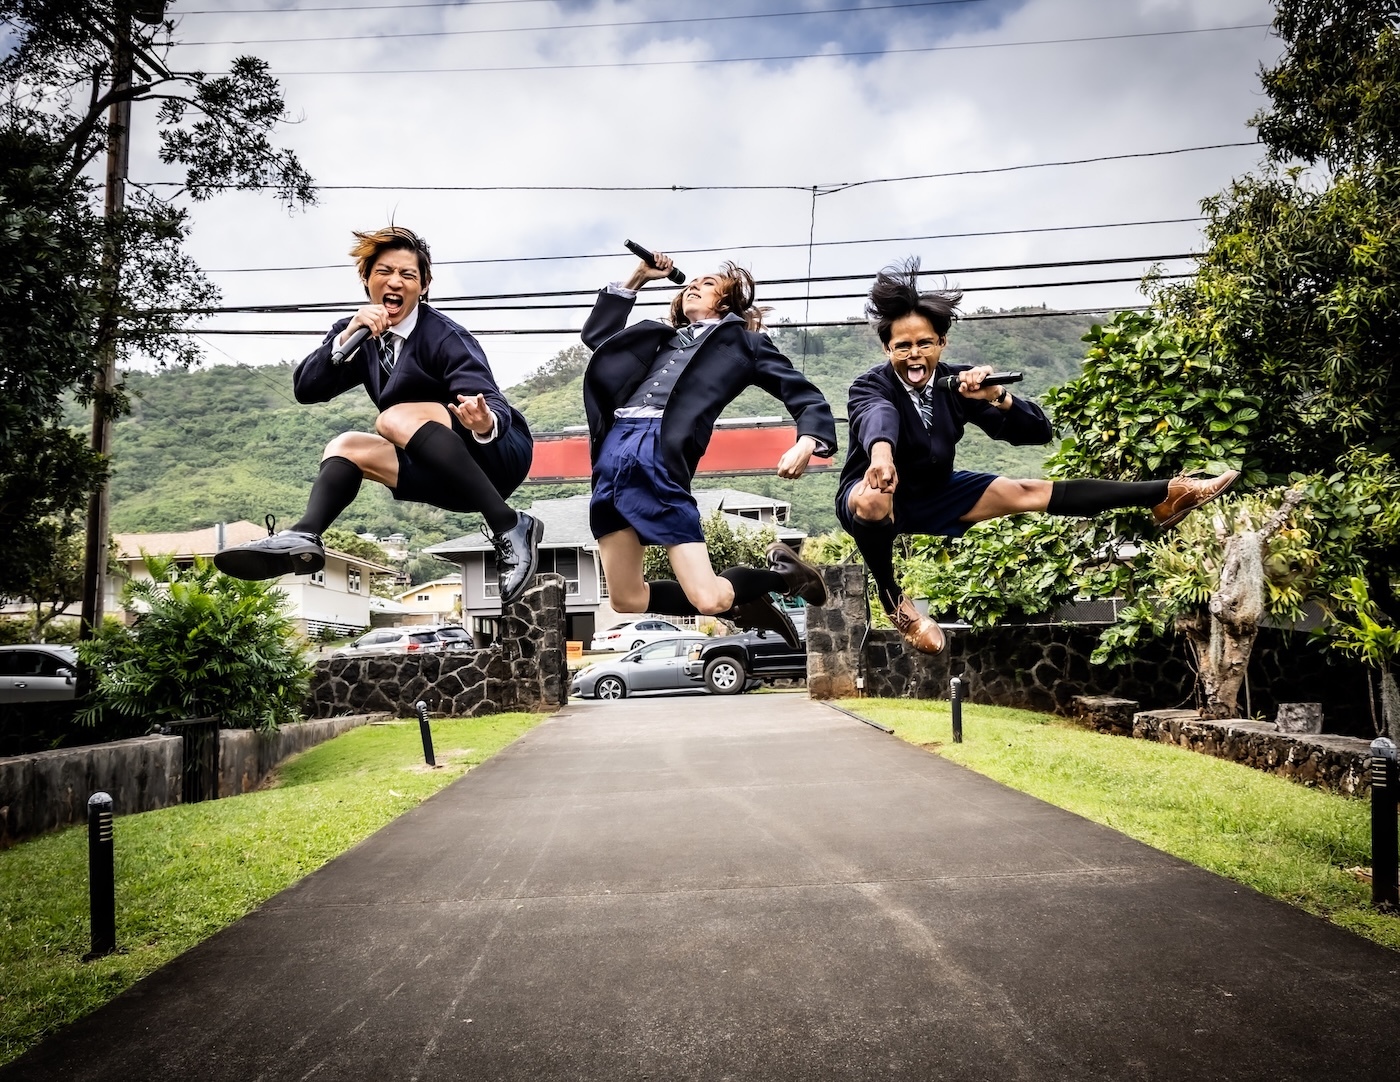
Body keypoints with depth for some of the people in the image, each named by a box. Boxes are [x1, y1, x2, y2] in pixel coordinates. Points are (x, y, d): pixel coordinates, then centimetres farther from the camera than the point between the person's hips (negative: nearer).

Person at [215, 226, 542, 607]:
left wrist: (485, 421, -52)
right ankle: (304, 537, -27)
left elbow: (494, 405, -27)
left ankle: (509, 527, -33)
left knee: (396, 417, -28)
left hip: (500, 450, -7)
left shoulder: (443, 337, -16)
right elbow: (306, 389, -7)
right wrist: (346, 337, -22)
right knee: (347, 446, -3)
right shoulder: (362, 335, 3)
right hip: (449, 473, 7)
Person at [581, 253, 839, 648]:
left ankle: (784, 575, 17)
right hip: (612, 452, 6)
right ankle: (737, 602, 22)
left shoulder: (743, 340, 17)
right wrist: (637, 278, 33)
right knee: (626, 601, 3)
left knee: (708, 600, -14)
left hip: (660, 457, -5)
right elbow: (596, 334, 38)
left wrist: (806, 443, -10)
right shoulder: (663, 335, 30)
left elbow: (805, 396, 10)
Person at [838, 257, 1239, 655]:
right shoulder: (870, 386, -23)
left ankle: (1166, 495, -1)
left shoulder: (954, 383, -11)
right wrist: (881, 452, -74)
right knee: (873, 499, -41)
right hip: (880, 500, -4)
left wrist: (998, 397, -37)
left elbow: (1036, 432, -16)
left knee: (1030, 493, -5)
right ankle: (893, 598, -20)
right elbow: (879, 417, -50)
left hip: (933, 496, 4)